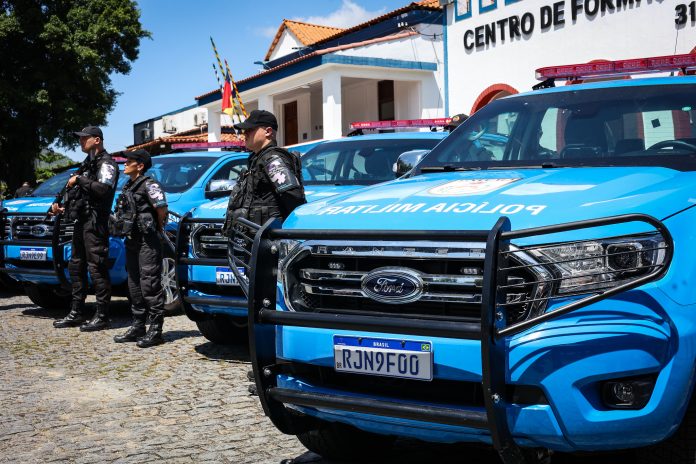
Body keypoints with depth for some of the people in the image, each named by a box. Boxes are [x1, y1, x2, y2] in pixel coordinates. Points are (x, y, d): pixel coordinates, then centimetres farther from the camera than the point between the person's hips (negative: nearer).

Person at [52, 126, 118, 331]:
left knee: (97, 268, -9)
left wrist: (79, 179, -15)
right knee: (76, 266, 13)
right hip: (81, 221, 10)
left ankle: (102, 317, -5)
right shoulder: (88, 163, 23)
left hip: (95, 222, -10)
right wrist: (63, 208, 16)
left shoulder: (106, 163, -7)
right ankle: (76, 313, 20)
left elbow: (103, 189, -23)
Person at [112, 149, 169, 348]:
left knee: (150, 285, -8)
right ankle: (138, 327, 20)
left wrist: (157, 227, -3)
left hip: (148, 242, -9)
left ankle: (155, 330, -5)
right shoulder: (128, 186, 16)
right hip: (132, 241, 9)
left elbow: (162, 208, -16)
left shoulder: (149, 185, -10)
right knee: (135, 285, 12)